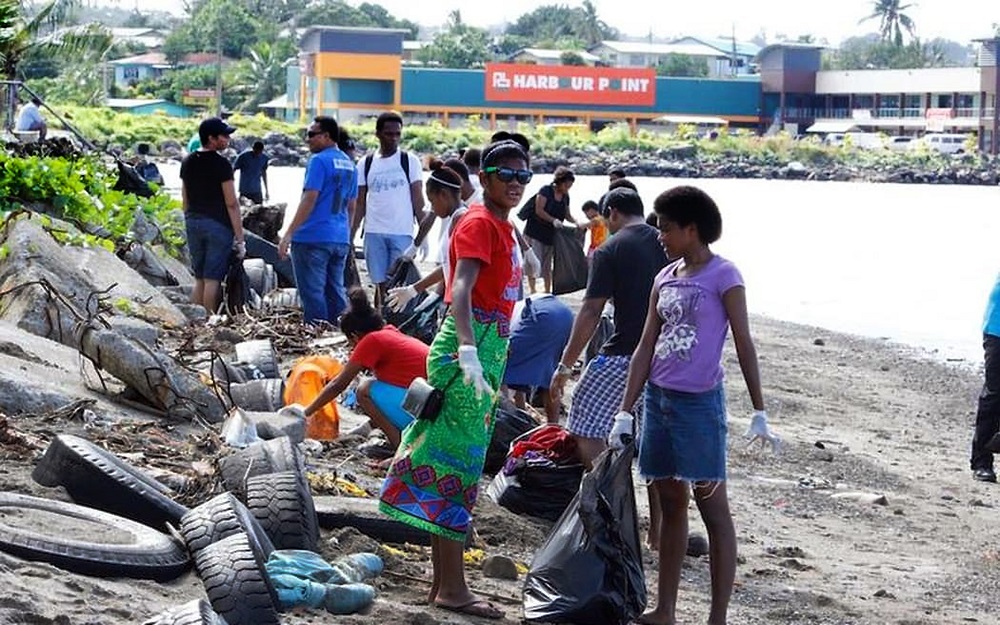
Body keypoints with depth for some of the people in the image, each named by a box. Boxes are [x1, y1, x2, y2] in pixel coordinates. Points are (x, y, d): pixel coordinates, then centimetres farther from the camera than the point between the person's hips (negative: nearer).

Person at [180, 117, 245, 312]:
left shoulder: (187, 162, 8)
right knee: (212, 280, -4)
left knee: (199, 279, 13)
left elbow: (185, 200, 15)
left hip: (193, 223, 7)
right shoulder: (221, 164, -13)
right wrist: (239, 238, -10)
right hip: (218, 225, -7)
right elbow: (231, 204, -13)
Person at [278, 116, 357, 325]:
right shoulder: (348, 164, 15)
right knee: (335, 292, 11)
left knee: (312, 292, -4)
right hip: (340, 240, 8)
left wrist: (289, 234, -16)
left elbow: (309, 200, -16)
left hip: (313, 237, -8)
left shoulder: (319, 161, -10)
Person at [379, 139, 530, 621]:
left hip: (489, 348, 10)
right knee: (458, 462, -6)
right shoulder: (479, 224, -13)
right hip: (469, 346, -10)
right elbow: (462, 287, -27)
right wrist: (468, 349, -41)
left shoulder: (504, 227, 15)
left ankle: (443, 583, 18)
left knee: (457, 462, 12)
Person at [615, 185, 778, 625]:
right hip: (658, 399, 7)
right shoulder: (665, 278, 11)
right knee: (670, 505, 13)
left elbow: (744, 345, -8)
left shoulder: (723, 276, -7)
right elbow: (646, 348, 11)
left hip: (699, 403, -7)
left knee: (713, 509, -3)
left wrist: (759, 413, -11)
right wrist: (624, 414, 8)